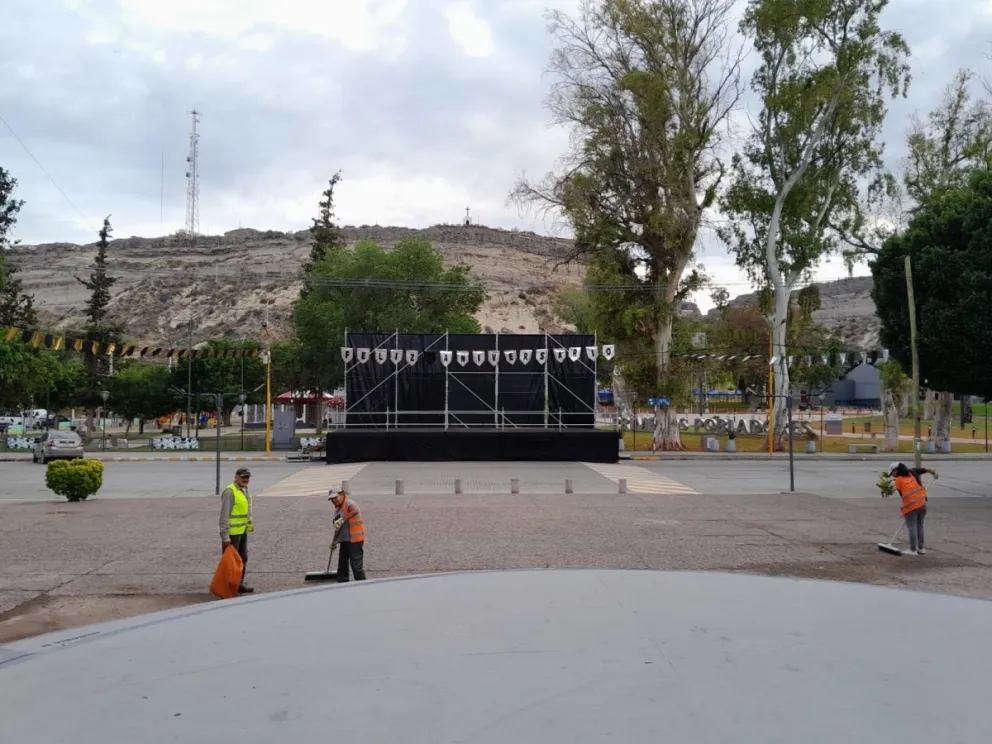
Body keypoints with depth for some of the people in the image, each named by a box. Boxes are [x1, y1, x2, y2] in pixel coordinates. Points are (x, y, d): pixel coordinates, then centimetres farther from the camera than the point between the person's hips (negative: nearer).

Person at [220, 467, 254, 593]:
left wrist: (249, 522, 14)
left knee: (243, 559, 16)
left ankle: (239, 584, 27)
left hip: (242, 531, 9)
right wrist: (225, 535, -24)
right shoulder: (230, 492, -18)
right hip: (232, 532, -9)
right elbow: (224, 515, -21)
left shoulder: (244, 490, 11)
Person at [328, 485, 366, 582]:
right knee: (342, 564, 14)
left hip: (355, 539, -9)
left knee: (356, 565, -6)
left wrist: (343, 520, -35)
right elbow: (338, 527, 25)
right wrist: (334, 541, 26)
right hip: (344, 540, 9)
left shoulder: (348, 503, -12)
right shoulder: (338, 509, 16)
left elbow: (355, 511, -36)